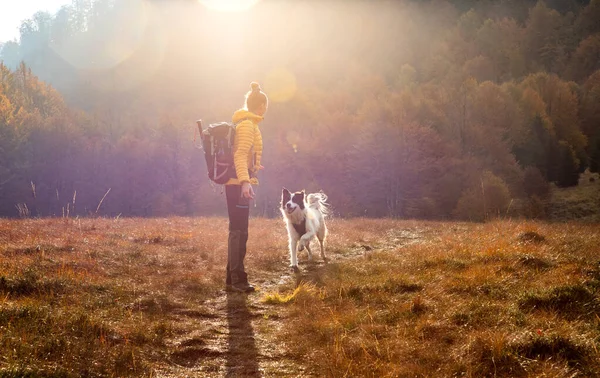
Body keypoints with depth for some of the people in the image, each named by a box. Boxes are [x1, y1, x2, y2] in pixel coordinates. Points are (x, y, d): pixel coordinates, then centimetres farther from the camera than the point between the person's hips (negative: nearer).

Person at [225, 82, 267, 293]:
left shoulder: (245, 123, 18)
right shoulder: (247, 125, -12)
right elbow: (240, 155, -23)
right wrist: (245, 181, -33)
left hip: (236, 184, 10)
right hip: (239, 184, -10)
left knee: (237, 232, 13)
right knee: (239, 232, -8)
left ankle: (232, 279, 18)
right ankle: (238, 279, -5)